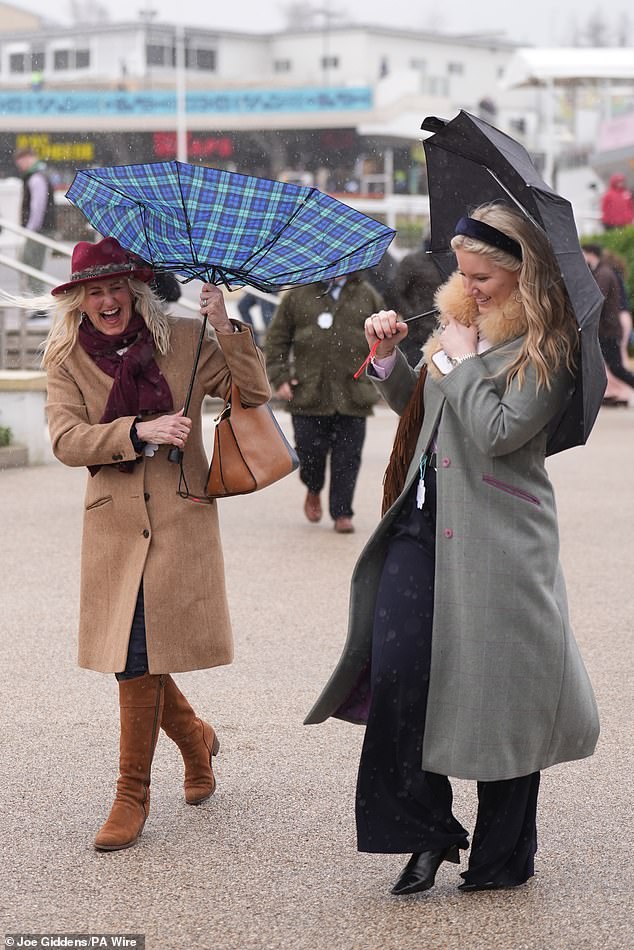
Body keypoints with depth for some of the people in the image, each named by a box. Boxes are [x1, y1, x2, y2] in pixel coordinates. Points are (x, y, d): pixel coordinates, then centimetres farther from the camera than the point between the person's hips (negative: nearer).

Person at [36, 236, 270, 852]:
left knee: (139, 658, -8)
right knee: (133, 656, 5)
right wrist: (139, 431, -20)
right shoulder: (67, 359, 5)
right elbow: (66, 439, -8)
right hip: (114, 519, 2)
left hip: (179, 517, -2)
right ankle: (196, 739, 34)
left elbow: (254, 391, 0)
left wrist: (225, 327, -12)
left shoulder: (182, 340, 3)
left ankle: (132, 794, 3)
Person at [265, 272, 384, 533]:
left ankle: (341, 513, 12)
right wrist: (279, 377, 0)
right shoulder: (298, 296, 5)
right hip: (309, 394, 0)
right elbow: (277, 339, 8)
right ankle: (313, 490, 33)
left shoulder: (368, 297, 7)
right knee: (310, 450, 2)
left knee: (347, 457, 1)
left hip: (352, 396, 0)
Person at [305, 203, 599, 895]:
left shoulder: (547, 350, -9)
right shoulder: (461, 322, 12)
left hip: (495, 540, -6)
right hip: (423, 524, 7)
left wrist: (459, 360, -11)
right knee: (397, 674, -3)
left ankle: (504, 858, 19)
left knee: (495, 695, 3)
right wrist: (388, 359, 5)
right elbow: (416, 408, 22)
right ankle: (427, 830, 13)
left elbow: (498, 432, -21)